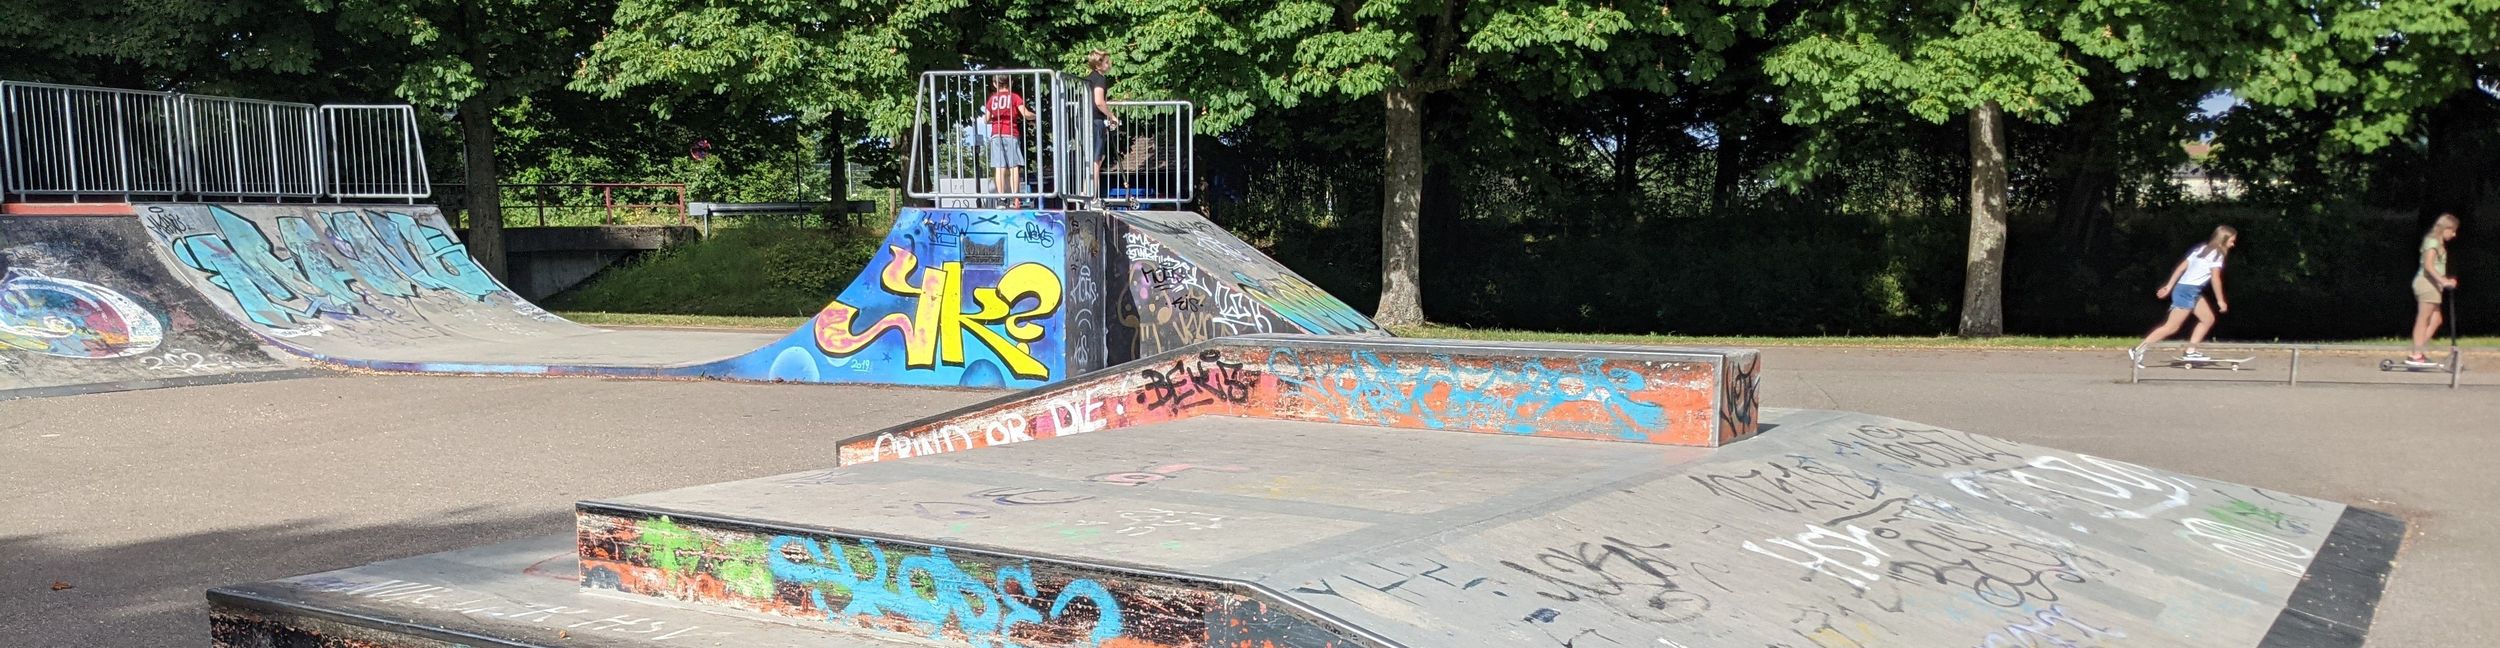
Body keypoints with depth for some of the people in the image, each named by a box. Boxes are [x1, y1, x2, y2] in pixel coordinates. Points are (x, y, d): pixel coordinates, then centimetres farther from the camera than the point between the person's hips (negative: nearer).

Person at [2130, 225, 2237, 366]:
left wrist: (2169, 286, 15)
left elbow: (2182, 267, 15)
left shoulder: (2201, 249, 17)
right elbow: (2215, 278, -12)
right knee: (2171, 327, -10)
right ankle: (2138, 350, -11)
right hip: (2188, 290, -10)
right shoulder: (2217, 254, -7)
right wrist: (2221, 300, -6)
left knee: (2208, 319, 14)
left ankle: (2190, 352, 10)